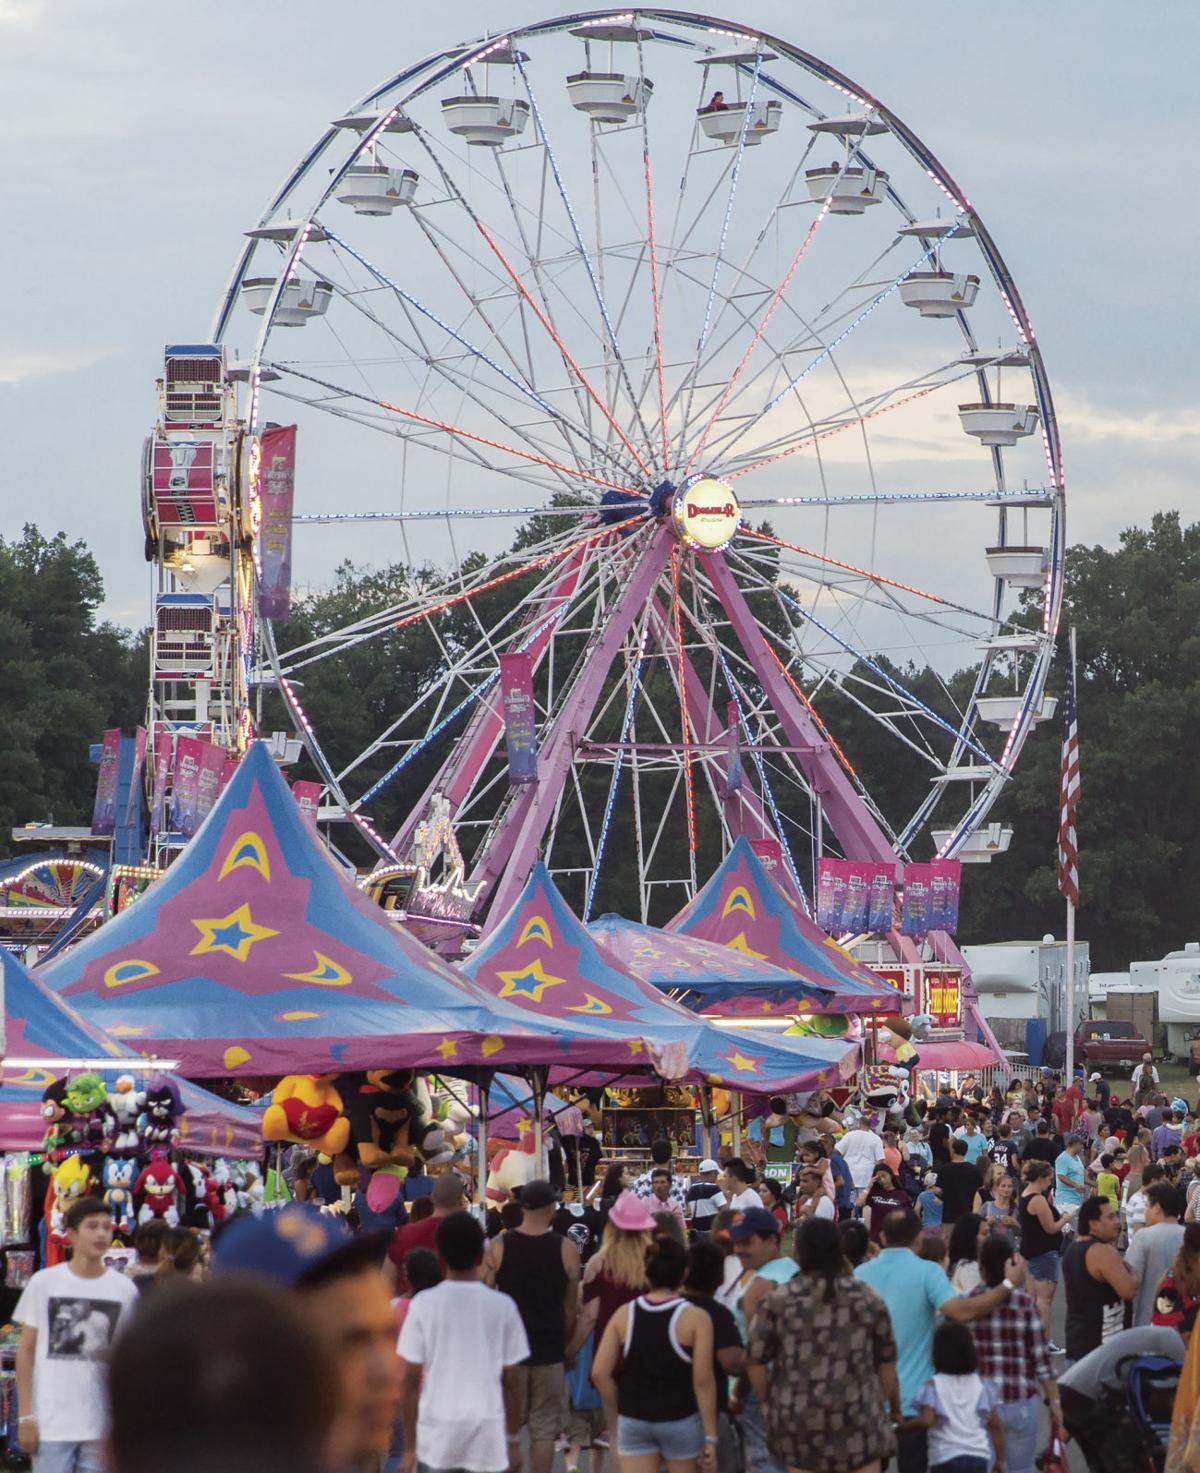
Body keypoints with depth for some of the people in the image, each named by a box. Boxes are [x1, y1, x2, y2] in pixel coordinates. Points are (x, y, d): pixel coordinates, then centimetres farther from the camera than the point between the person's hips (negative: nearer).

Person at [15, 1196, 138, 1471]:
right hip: (51, 1424, -1)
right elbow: (26, 1351, 4)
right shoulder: (44, 1283, 1)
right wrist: (25, 1415, -2)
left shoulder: (124, 1289, 3)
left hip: (101, 1426, 1)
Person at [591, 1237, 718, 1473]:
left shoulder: (623, 1315, 0)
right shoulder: (695, 1319, -8)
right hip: (680, 1420, -2)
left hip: (633, 1420, 2)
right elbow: (703, 1380, -12)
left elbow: (600, 1373, -3)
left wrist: (615, 1414, 11)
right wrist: (710, 1436, -8)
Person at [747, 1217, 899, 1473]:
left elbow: (757, 1361, 0)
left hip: (797, 1418, 1)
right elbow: (886, 1362, 6)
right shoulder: (867, 1298, 1)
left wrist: (768, 1403, 16)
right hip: (856, 1417, -1)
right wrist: (894, 1405, 21)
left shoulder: (777, 1300, -3)